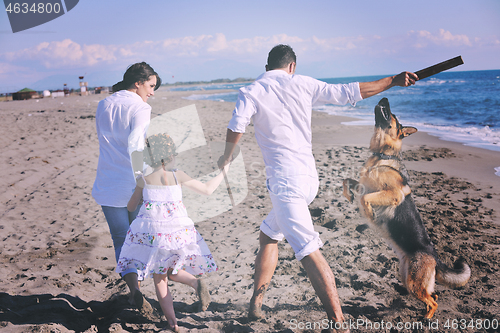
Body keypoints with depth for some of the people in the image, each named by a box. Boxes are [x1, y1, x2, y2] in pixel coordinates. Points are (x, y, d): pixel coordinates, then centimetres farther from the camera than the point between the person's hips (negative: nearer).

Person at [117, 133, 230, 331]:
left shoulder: (144, 181, 1)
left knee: (159, 280, 13)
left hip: (152, 234, 0)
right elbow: (207, 190, 5)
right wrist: (223, 172, 18)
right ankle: (195, 282, -7)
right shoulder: (177, 176, -1)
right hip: (178, 232, 1)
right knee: (171, 272, 23)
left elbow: (130, 207, 13)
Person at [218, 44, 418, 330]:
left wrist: (227, 158, 4)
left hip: (285, 181, -6)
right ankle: (256, 303, 26)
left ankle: (338, 321, -16)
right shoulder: (302, 84, 8)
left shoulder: (251, 92, 0)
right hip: (309, 177, 6)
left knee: (309, 251, -12)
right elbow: (350, 92, 8)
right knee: (269, 235, 20)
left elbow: (236, 128, -15)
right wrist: (394, 81, 17)